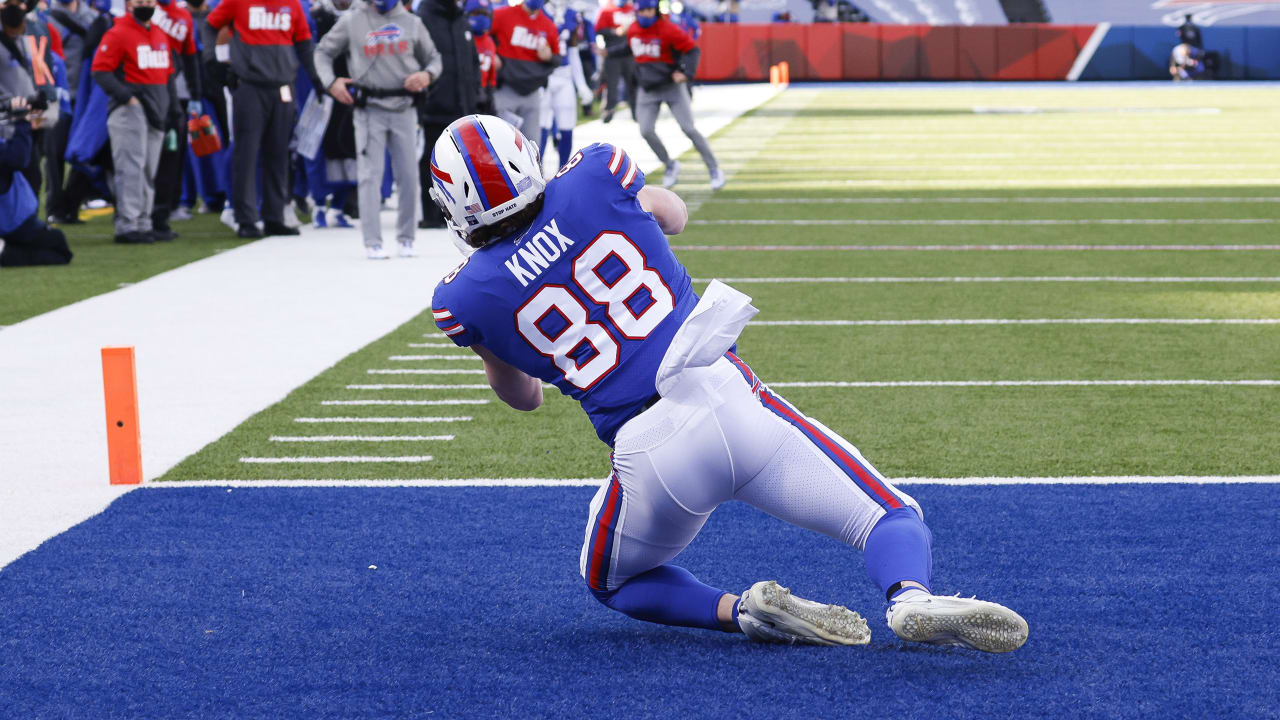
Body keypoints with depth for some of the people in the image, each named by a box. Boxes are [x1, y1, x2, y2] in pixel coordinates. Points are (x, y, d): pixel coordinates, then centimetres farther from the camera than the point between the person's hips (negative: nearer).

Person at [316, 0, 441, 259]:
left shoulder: (411, 23, 9)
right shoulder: (352, 22, 5)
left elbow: (433, 58, 17)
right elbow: (323, 52, 11)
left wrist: (427, 75, -6)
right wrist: (330, 82, -6)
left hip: (404, 110, 2)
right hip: (369, 109, -2)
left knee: (409, 175, 3)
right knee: (370, 174, -7)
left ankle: (406, 238, 16)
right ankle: (373, 242, -6)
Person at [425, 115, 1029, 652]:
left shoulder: (466, 300, 2)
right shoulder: (593, 178, 3)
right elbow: (673, 216, 27)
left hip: (649, 459, 0)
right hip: (727, 401, 0)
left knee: (615, 584, 29)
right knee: (892, 518, 8)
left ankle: (742, 611, 1)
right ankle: (912, 598, -27)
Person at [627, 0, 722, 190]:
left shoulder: (668, 29, -16)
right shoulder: (632, 32, 2)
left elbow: (691, 48, -16)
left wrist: (686, 72, -28)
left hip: (672, 85, -5)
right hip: (647, 89, 5)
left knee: (689, 129, -8)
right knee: (646, 131, -7)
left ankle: (714, 170, 1)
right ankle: (670, 166, 15)